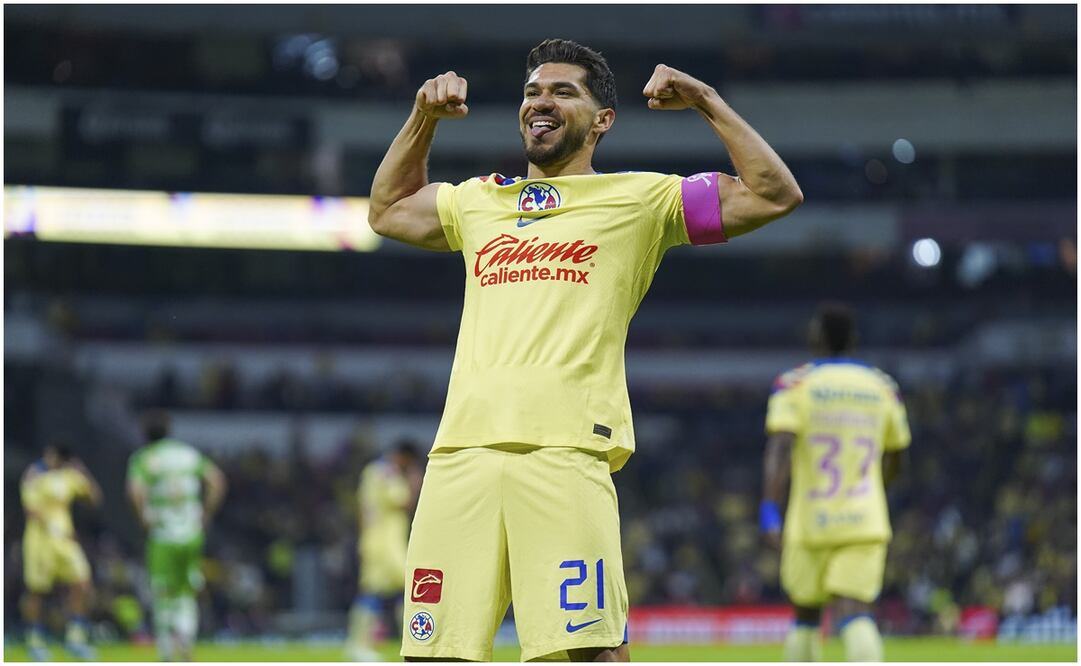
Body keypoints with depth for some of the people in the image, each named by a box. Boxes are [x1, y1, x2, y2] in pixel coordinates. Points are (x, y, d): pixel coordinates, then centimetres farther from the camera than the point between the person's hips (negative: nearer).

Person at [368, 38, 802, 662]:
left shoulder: (638, 199, 13)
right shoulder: (482, 201, 27)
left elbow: (775, 195, 10)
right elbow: (388, 209, 45)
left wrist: (707, 101, 8)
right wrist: (424, 117, 34)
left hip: (566, 452, -4)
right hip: (460, 452, 4)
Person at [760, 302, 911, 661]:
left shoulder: (795, 385, -2)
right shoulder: (883, 388, 10)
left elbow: (780, 448, -16)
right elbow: (893, 463, 19)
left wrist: (770, 511, -21)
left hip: (810, 524, -1)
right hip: (866, 524, 1)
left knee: (806, 616, 14)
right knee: (855, 613, -8)